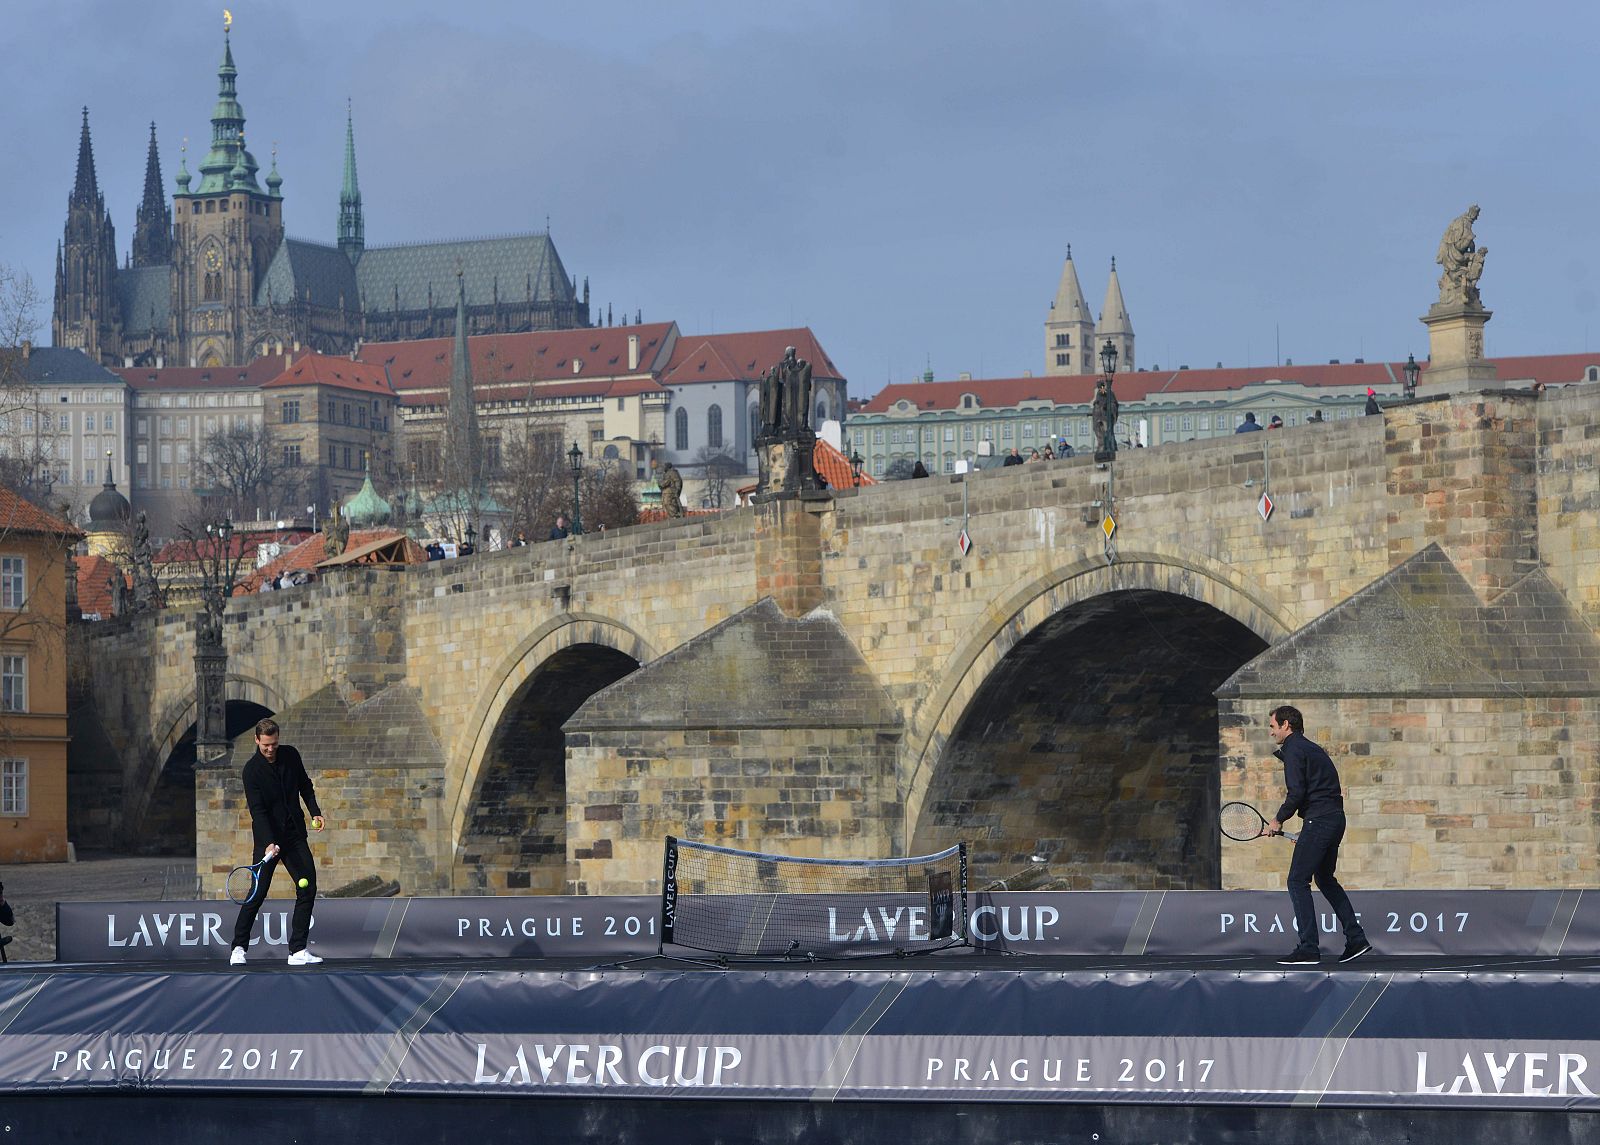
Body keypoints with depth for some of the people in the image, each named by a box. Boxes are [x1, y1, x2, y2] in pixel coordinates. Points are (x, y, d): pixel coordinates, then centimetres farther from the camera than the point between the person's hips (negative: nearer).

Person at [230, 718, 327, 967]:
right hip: (268, 836, -5)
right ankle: (239, 948, 7)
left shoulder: (291, 755, 1)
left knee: (308, 888, -4)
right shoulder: (252, 769, -13)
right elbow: (258, 810, -19)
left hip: (295, 834, 5)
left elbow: (305, 785, 18)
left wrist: (315, 812, 6)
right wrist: (268, 843, -29)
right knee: (258, 892, -8)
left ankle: (298, 951, -1)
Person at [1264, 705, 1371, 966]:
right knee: (1325, 878, 22)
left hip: (1319, 820, -10)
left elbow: (1296, 793, -19)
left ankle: (1308, 949, -9)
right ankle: (1356, 939, 21)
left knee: (1298, 881, -6)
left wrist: (1279, 820, -6)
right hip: (1335, 817, 10)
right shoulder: (1311, 748, 21)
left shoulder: (1294, 750, -9)